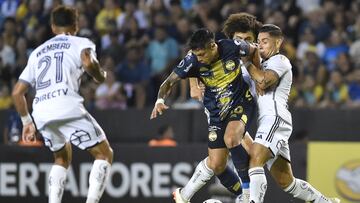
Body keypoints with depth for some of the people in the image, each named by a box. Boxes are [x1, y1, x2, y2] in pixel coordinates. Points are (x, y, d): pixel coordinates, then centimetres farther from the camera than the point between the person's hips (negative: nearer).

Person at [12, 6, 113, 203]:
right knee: (104, 154, 7)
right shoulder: (81, 43, 14)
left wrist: (26, 121, 35)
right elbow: (88, 63, -10)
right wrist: (101, 76, 11)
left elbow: (17, 92, 26)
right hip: (67, 107, -5)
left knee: (62, 158, 27)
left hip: (41, 113, 5)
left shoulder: (37, 52, 29)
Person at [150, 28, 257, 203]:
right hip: (216, 111, 2)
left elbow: (254, 50, 1)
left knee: (231, 139, -31)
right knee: (216, 164, -2)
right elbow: (170, 81, -11)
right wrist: (160, 100, -29)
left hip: (241, 101, -1)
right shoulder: (193, 60, -19)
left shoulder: (232, 47, -22)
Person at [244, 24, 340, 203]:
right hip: (269, 122, 10)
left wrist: (247, 63, -6)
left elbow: (263, 81, -16)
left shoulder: (279, 60, 1)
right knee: (285, 182, 10)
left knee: (255, 160, -29)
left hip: (275, 119, -10)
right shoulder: (265, 64, 30)